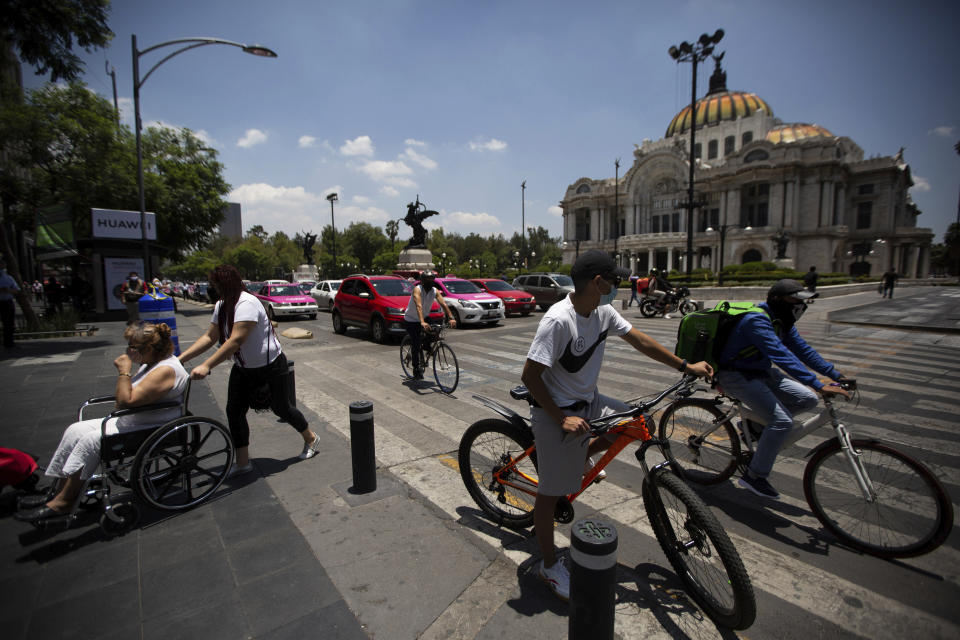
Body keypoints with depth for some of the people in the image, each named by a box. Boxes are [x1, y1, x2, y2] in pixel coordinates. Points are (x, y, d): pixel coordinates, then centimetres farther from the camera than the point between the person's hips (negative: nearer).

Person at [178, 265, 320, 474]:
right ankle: (242, 462, 17)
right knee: (234, 411, 3)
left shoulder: (247, 304, -27)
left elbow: (235, 341, -34)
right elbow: (210, 337, 5)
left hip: (270, 366, -8)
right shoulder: (222, 306, 2)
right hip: (243, 368, 8)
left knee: (281, 409, 5)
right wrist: (180, 358, -2)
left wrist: (206, 366, -37)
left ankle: (311, 439, 29)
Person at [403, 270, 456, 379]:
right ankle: (416, 370, 7)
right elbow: (419, 306, -41)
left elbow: (443, 304, -22)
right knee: (416, 344, -11)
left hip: (425, 318, 5)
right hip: (410, 320, -5)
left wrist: (451, 318, -37)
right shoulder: (417, 290, -26)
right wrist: (422, 322, -56)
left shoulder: (435, 291, -11)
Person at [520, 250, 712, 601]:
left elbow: (638, 339, 10)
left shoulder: (603, 312, -3)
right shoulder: (558, 320, -28)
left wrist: (686, 366, 12)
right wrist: (562, 419, -24)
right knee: (551, 491, 5)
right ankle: (549, 565, 27)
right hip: (557, 413, -8)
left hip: (589, 402, 8)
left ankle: (580, 458, 24)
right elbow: (530, 375, -25)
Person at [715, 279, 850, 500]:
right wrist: (819, 385, -37)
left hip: (762, 372, 9)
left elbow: (802, 348, 12)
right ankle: (754, 476, -4)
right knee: (782, 421, -19)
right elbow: (782, 356, -34)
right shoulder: (757, 320, -26)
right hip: (737, 376, -9)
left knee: (807, 400, -1)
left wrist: (836, 375, 6)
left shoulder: (781, 320, 5)